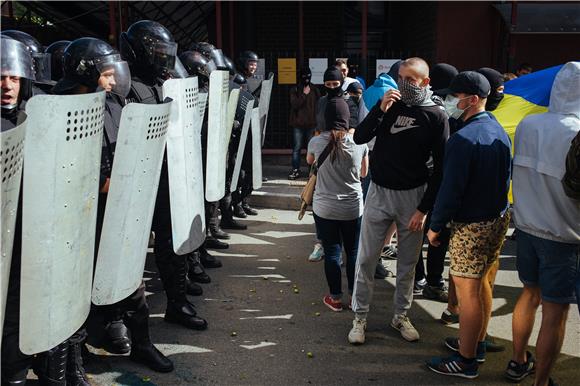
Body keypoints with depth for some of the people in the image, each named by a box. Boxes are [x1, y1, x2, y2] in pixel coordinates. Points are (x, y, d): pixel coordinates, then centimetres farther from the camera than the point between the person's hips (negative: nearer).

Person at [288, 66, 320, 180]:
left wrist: (317, 122, 2)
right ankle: (295, 170, 7)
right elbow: (294, 105, -8)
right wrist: (304, 94, -11)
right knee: (297, 147, 0)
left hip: (311, 123, 1)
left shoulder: (314, 90, 8)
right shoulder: (294, 90, 4)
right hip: (298, 123, -1)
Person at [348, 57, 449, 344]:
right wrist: (379, 110, -19)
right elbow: (359, 138, -5)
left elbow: (440, 167, -5)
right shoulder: (389, 103, 1)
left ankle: (401, 315, 28)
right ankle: (360, 317, 17)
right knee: (366, 258, 4)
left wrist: (424, 208, -8)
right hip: (379, 192, 1)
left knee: (408, 261, 11)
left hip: (412, 196, -1)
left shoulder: (435, 116, -6)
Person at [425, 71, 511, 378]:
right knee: (481, 286, 21)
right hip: (498, 218, 9)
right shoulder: (499, 131, 7)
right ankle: (476, 344, 36)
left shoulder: (463, 139, -22)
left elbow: (451, 190, -22)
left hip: (470, 226, -9)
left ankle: (466, 362, 14)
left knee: (467, 293, 2)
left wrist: (435, 225, -11)